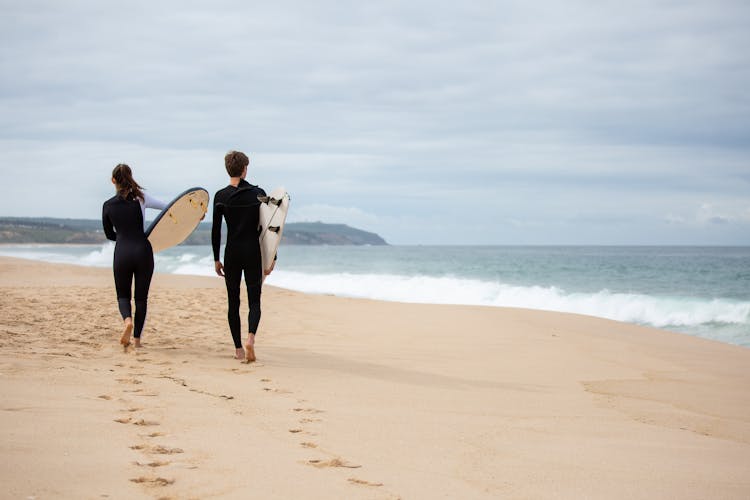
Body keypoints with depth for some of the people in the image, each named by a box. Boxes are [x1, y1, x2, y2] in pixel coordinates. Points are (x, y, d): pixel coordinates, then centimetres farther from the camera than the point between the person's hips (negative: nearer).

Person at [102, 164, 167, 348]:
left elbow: (110, 234, 13)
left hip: (122, 253, 0)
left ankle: (127, 320, -17)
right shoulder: (140, 198, -1)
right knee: (141, 297, 10)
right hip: (143, 251, 0)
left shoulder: (107, 205, 3)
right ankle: (137, 339, 10)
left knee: (123, 295, 14)